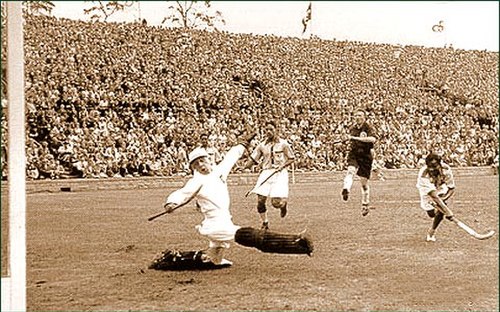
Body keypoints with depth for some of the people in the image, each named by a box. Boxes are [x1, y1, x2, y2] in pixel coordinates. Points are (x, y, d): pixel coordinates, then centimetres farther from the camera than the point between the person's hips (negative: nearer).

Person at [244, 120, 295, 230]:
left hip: (280, 174, -3)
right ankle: (265, 224, 15)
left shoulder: (283, 143, 0)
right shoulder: (262, 145, 8)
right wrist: (246, 166, -9)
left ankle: (284, 203, 25)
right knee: (260, 200, -5)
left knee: (276, 202, -13)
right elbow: (253, 159, 10)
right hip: (266, 173, 3)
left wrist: (283, 165, -11)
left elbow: (292, 159, 5)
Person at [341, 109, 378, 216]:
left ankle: (365, 205, 22)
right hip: (353, 154, 3)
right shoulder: (353, 128, 10)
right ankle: (346, 190, -56)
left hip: (366, 156, -3)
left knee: (364, 181, 4)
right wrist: (347, 138, 9)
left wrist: (355, 138, -30)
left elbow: (373, 139, -28)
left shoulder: (368, 127, -7)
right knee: (351, 170, -29)